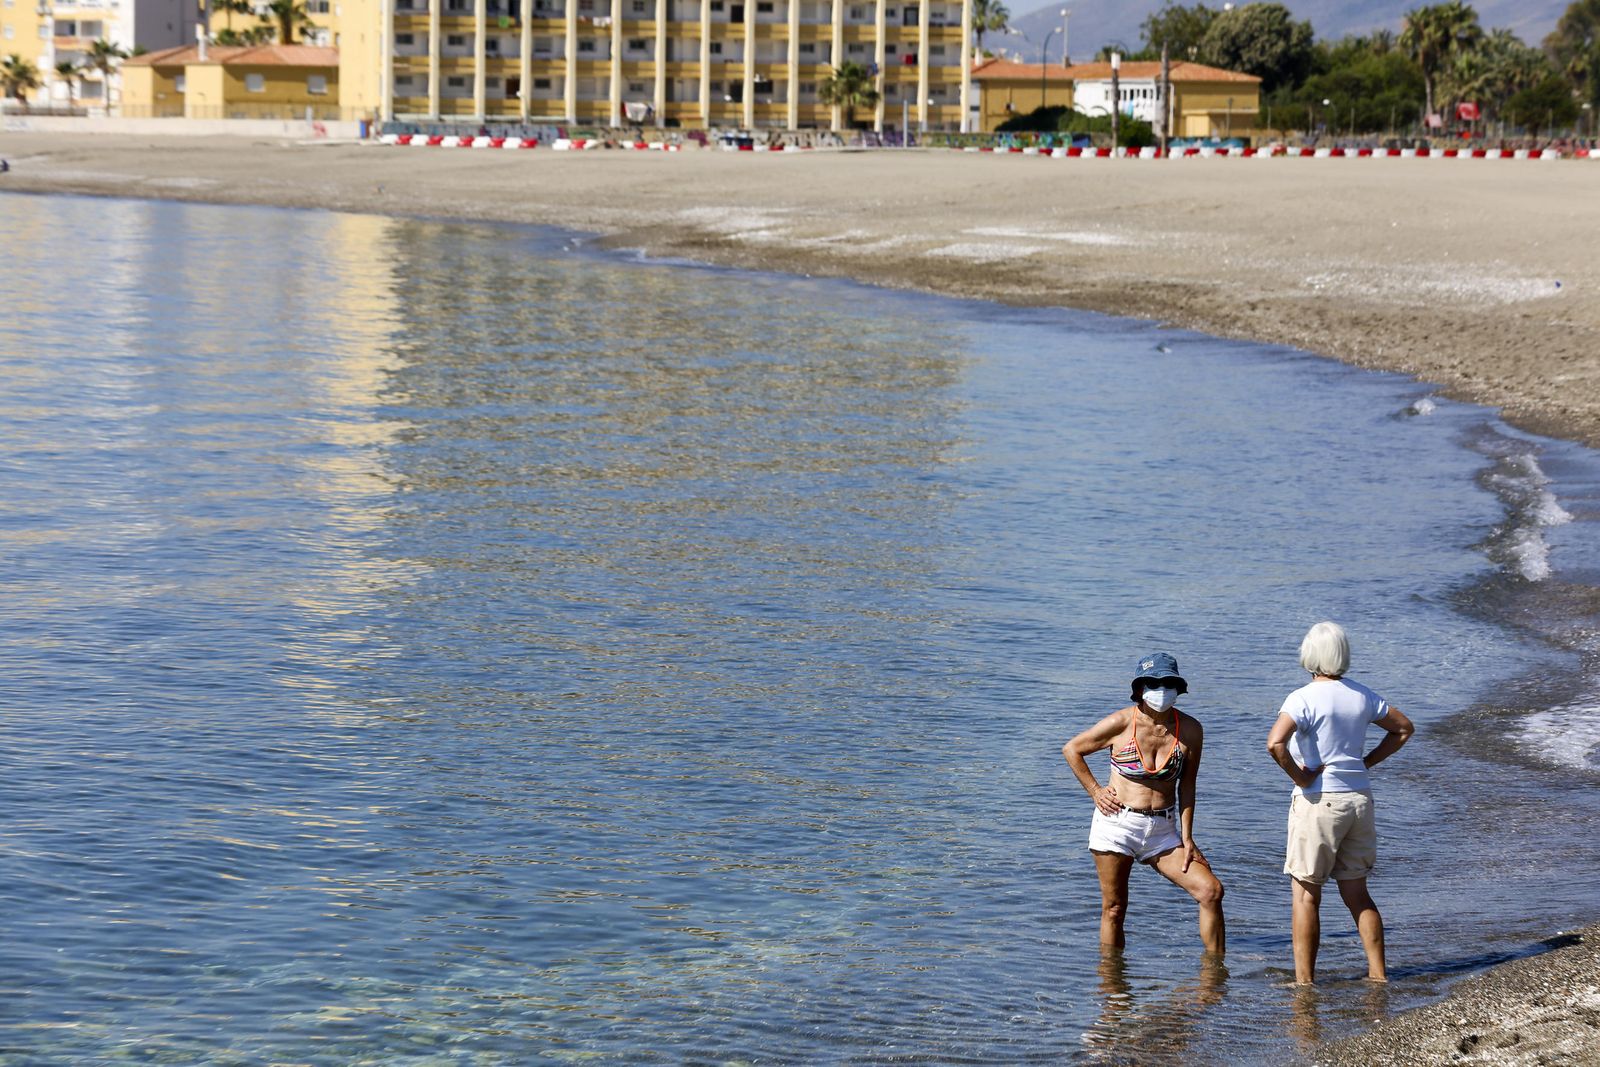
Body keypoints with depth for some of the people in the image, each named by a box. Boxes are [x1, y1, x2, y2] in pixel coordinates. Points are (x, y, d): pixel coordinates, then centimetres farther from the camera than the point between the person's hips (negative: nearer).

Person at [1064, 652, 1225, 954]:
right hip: (1117, 824, -2)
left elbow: (1186, 787, 3)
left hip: (1163, 830, 2)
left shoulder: (1190, 730, -2)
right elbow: (1071, 749, 6)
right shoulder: (1121, 723, -8)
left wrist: (1186, 838, -2)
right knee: (1113, 910, 3)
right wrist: (1095, 791, 2)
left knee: (1211, 891, -10)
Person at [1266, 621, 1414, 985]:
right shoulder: (1362, 696, 5)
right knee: (1356, 893, 15)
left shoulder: (1304, 699, -14)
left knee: (1306, 894, 3)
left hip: (1318, 802, -6)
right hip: (1359, 799, 6)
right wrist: (1366, 762, 13)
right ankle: (1378, 973, 14)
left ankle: (1304, 981, 4)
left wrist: (1299, 777, -14)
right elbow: (1403, 728, 18)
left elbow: (1275, 743, -29)